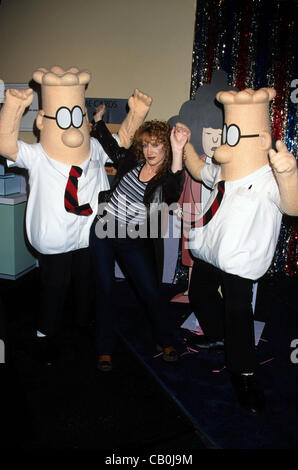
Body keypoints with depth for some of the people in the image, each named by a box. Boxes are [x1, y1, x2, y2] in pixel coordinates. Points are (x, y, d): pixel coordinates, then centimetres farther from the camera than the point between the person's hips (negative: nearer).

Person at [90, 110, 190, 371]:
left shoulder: (167, 178, -8)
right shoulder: (131, 161, 3)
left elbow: (174, 191, -33)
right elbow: (109, 143, 18)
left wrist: (177, 152, -44)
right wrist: (98, 118, 11)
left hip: (133, 241, -2)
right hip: (103, 231, 3)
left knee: (151, 292, -2)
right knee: (105, 290, 5)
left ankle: (165, 342, 25)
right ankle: (105, 349, 21)